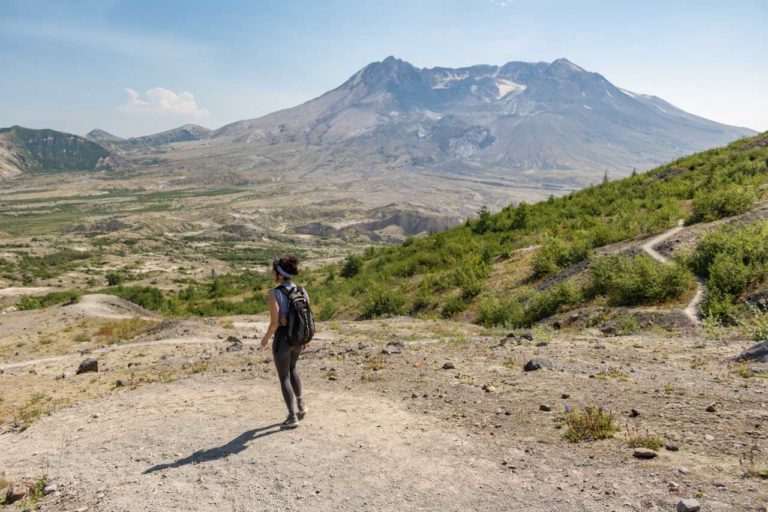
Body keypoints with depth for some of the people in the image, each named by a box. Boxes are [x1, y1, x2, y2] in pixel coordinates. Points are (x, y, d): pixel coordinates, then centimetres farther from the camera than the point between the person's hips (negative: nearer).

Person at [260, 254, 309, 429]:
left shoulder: (274, 293, -20)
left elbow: (274, 323, -22)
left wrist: (265, 338, -4)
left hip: (282, 339, -6)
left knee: (284, 377, 11)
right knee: (291, 368, 31)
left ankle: (292, 417, 16)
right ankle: (301, 404, 32)